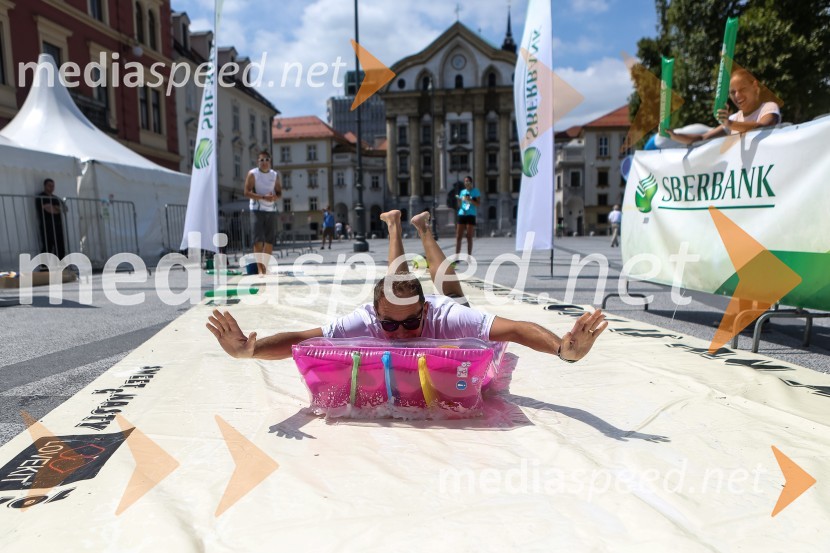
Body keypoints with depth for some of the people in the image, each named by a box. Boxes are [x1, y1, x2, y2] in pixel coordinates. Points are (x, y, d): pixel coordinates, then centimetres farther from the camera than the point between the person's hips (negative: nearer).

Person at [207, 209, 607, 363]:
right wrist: (248, 350, -74)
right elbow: (297, 339, -55)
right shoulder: (363, 322, -47)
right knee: (397, 284, 34)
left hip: (445, 305, 0)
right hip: (394, 297, 1)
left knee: (447, 288, 33)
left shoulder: (445, 318, -50)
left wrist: (564, 349, -78)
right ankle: (395, 226, 57)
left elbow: (517, 329, -59)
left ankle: (424, 230, 54)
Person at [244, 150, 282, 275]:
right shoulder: (252, 174, -2)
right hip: (257, 209, -4)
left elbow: (279, 193, 11)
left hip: (271, 210, 4)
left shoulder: (275, 175, 9)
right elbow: (247, 192, -9)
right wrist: (263, 197, -21)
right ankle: (260, 268, -10)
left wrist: (275, 197, -14)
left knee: (270, 240, 6)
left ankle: (265, 266, 18)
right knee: (258, 240, -10)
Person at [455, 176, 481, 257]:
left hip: (470, 216, -4)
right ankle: (456, 256, 0)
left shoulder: (476, 191, 3)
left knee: (469, 237, -3)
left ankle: (469, 256, 3)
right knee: (458, 237, -2)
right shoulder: (462, 192, 16)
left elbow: (478, 204, -4)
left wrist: (469, 200, -15)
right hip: (461, 215, 4)